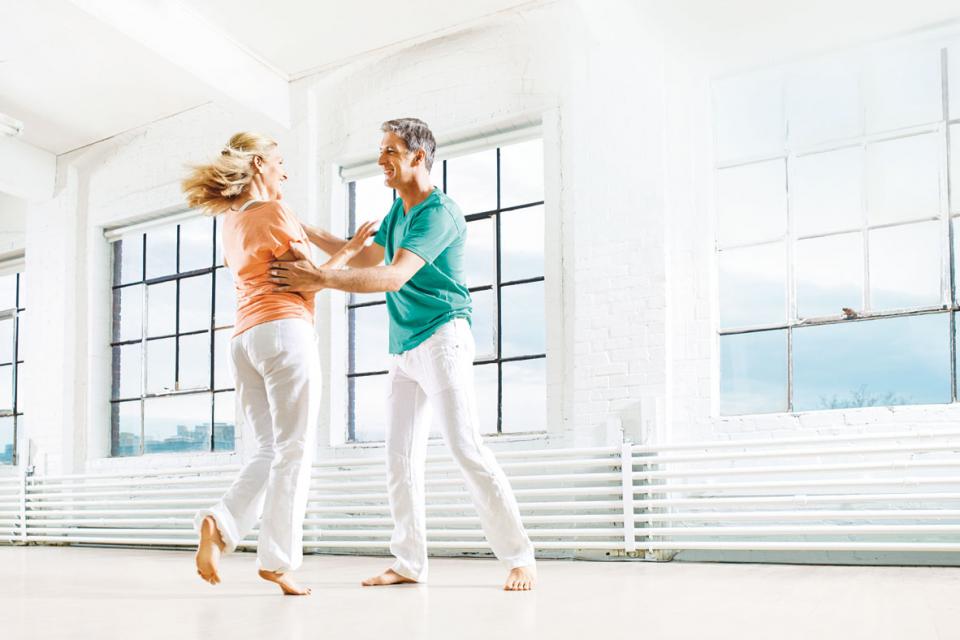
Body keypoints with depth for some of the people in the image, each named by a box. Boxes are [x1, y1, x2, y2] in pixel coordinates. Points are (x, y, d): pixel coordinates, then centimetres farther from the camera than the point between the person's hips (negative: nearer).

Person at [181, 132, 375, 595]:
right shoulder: (274, 212, -1)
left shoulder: (230, 224, 23)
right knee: (293, 451, -5)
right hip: (285, 331, -8)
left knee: (268, 452, 8)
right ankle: (276, 559, -6)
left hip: (244, 340, 8)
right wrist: (349, 251, 10)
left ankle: (220, 522, -14)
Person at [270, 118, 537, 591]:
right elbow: (367, 258, 25)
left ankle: (520, 559, -5)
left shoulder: (440, 213, -15)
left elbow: (395, 276, -27)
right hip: (404, 349, 9)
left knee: (467, 450, -12)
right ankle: (409, 564, 13)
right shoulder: (398, 209, 15)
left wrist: (322, 280, -33)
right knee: (400, 458, 6)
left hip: (441, 338, -9)